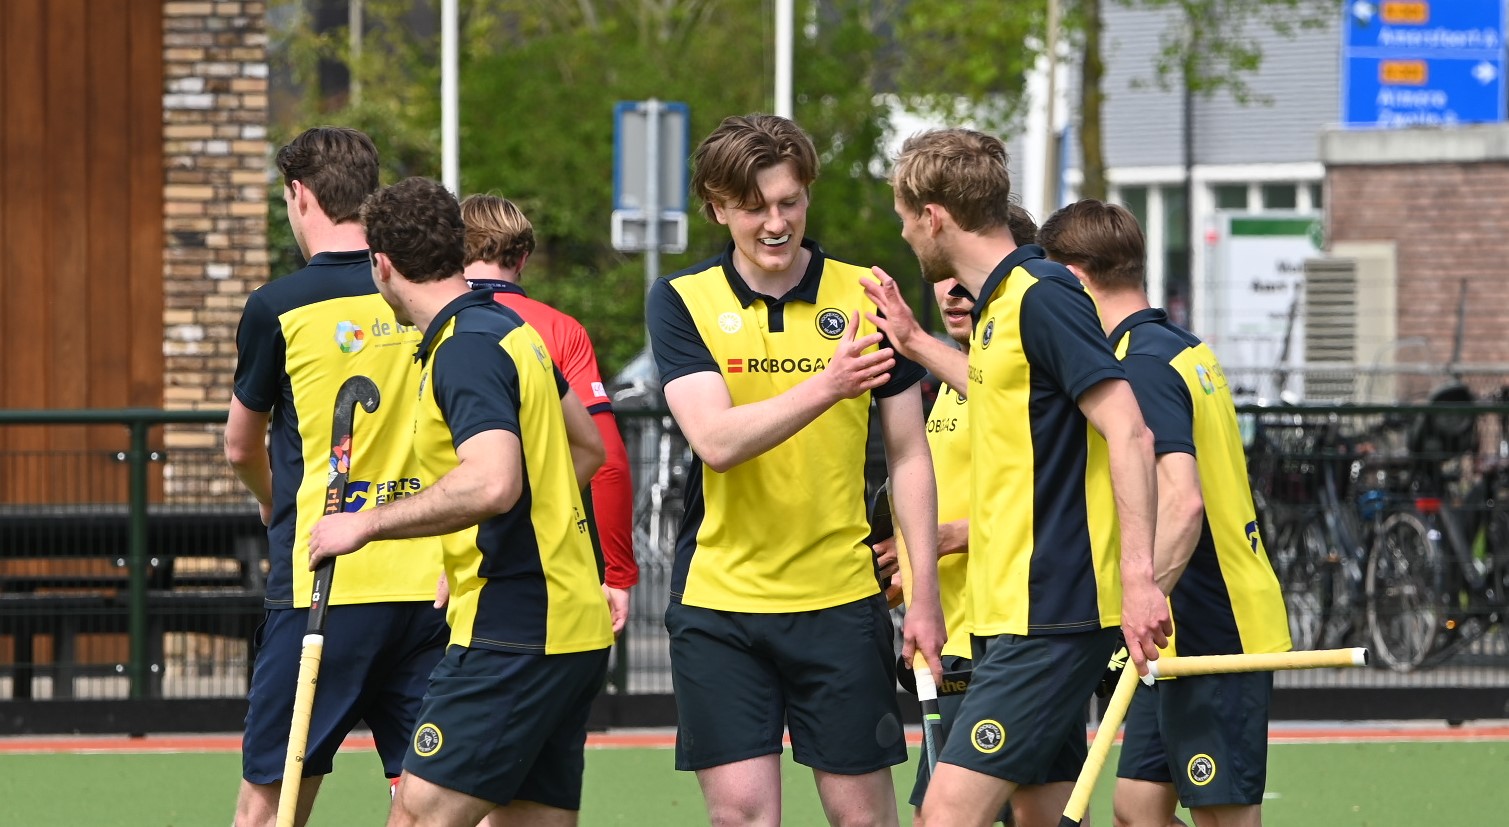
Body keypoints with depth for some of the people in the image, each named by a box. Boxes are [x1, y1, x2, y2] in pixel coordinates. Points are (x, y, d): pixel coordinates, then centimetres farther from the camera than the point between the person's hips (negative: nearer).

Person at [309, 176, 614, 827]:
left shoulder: (466, 348, -15)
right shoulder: (513, 329, 15)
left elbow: (492, 482, -29)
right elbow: (587, 445, 29)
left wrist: (367, 523, -20)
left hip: (513, 637, -10)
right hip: (572, 630, 10)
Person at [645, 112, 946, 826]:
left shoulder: (865, 297, 1)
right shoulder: (681, 301, -1)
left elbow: (908, 455, 6)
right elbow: (716, 440, -15)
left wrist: (925, 594, 1)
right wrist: (824, 387, -29)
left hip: (841, 599, 0)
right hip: (718, 600, 0)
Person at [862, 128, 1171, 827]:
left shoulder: (1044, 297, -14)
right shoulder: (999, 303, 14)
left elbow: (1128, 433, -20)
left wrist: (1138, 577, -26)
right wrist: (916, 343, 37)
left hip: (1051, 617, -10)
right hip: (1011, 608, 10)